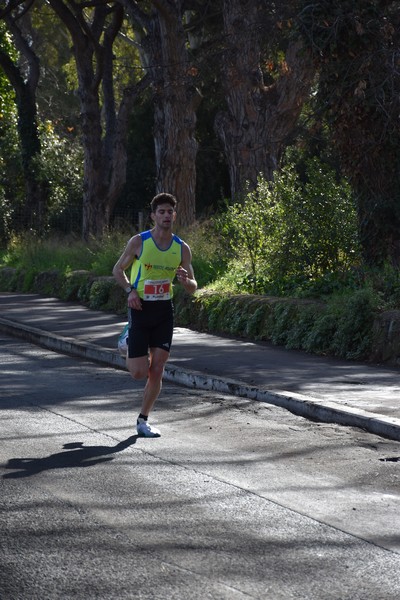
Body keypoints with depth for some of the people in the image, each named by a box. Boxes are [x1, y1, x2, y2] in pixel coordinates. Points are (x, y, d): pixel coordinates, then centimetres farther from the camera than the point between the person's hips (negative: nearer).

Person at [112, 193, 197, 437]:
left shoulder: (182, 248, 0)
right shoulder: (139, 242, -8)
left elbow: (193, 288, 6)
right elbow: (118, 269, 4)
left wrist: (186, 280, -18)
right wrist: (130, 289, -14)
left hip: (165, 310, 3)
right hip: (141, 308, -3)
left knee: (157, 370, -1)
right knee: (139, 372, -5)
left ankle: (143, 420, 14)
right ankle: (130, 347, 31)